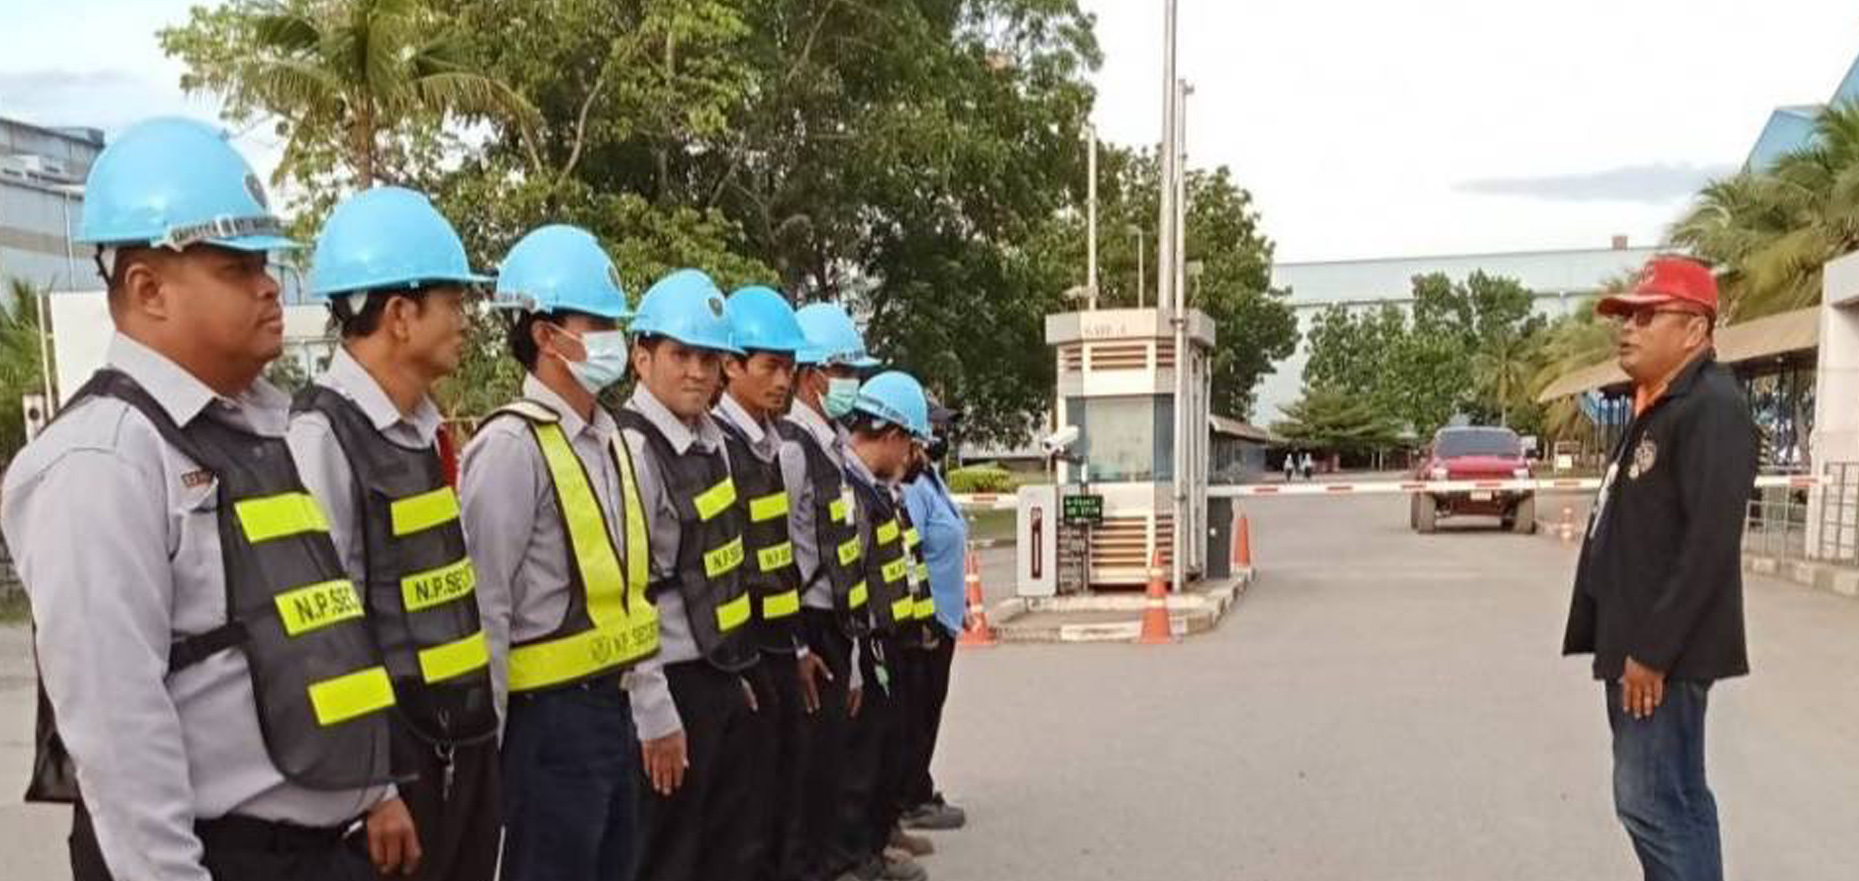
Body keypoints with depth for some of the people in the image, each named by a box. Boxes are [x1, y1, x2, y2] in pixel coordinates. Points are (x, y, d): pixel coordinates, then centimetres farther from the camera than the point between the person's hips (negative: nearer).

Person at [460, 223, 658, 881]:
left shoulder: (610, 438, 9)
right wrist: (487, 739, -13)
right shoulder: (512, 445, -17)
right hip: (550, 715, -8)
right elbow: (484, 606, -17)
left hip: (609, 703, 8)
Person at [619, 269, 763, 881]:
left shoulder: (712, 443, 8)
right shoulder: (629, 450, -17)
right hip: (671, 688, -8)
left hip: (723, 679, 8)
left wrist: (738, 672, 15)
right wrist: (656, 716, -18)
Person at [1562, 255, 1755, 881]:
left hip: (1662, 652, -10)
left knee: (1651, 802, -7)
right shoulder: (1657, 406, 16)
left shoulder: (1712, 407, -15)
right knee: (1675, 800, 16)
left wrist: (1653, 649, -22)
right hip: (1634, 643, 10)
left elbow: (1710, 542, -23)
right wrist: (1626, 642, 18)